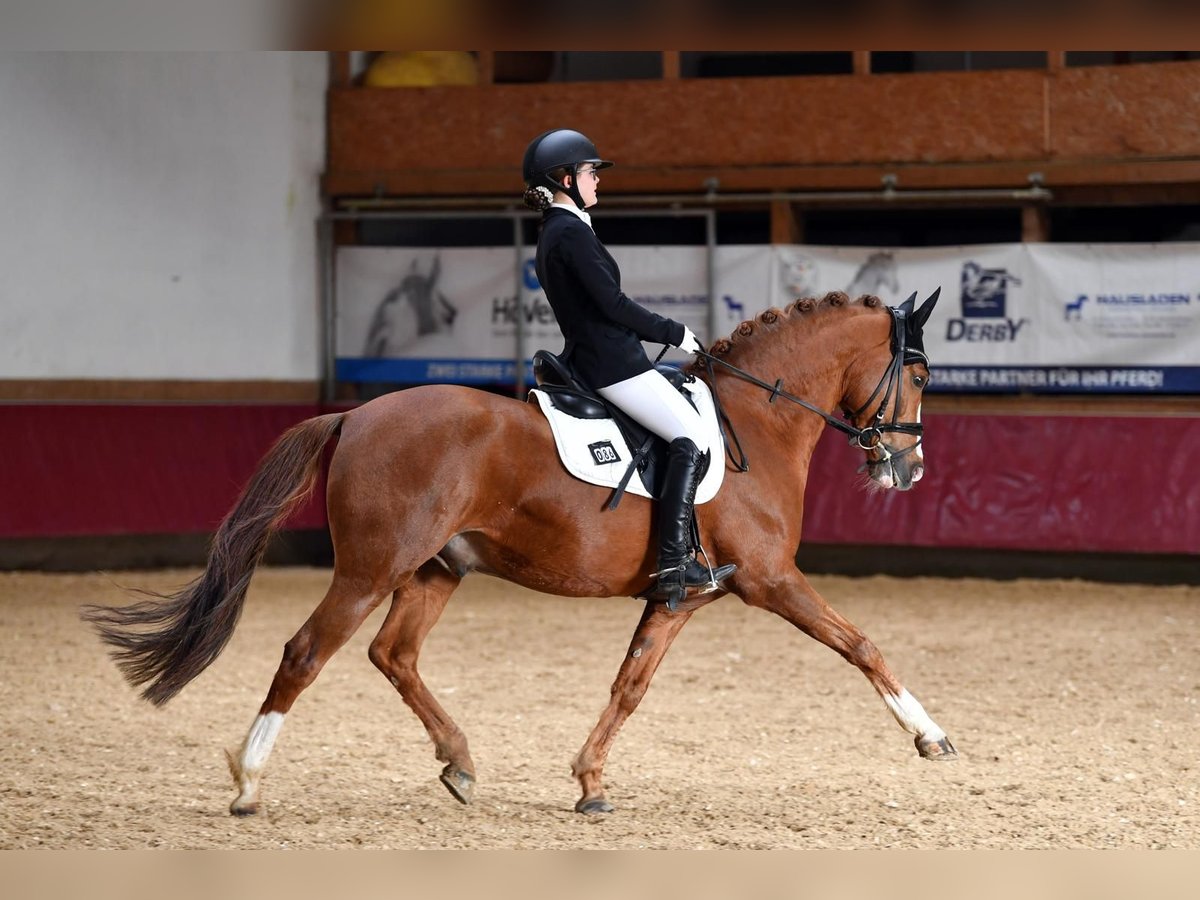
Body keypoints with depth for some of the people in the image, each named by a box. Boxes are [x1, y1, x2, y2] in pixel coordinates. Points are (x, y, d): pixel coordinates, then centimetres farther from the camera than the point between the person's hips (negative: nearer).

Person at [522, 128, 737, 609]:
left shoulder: (553, 232, 17)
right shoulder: (572, 232, -15)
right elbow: (612, 303, -19)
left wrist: (660, 333, 19)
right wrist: (674, 332, -9)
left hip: (587, 358, 11)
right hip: (612, 363, -11)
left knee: (686, 437, 18)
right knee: (692, 439, -14)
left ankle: (680, 560, 17)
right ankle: (672, 568, -21)